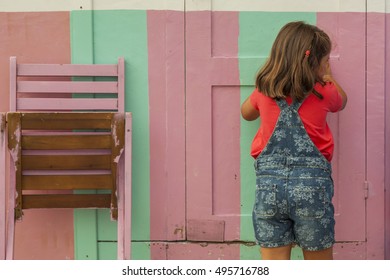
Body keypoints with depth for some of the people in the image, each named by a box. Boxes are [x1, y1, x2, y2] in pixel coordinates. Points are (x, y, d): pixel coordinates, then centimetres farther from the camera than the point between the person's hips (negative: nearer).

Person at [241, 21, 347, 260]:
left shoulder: (264, 92, 5)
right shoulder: (323, 92, -1)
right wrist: (328, 76, 42)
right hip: (311, 184, -2)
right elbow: (341, 100, 24)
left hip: (269, 184, 2)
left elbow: (246, 113, 28)